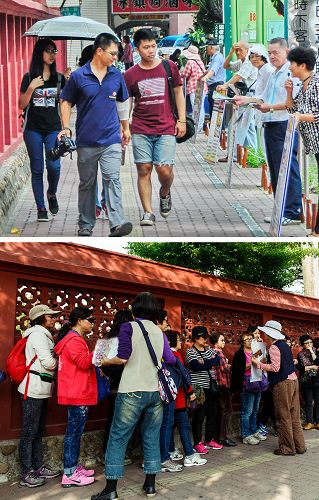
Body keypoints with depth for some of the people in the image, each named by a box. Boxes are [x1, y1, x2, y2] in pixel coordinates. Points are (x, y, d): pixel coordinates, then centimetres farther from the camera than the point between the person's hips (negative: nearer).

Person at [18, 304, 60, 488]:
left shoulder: (43, 335, 19)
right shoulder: (38, 334, -11)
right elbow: (49, 363, -17)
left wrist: (55, 361, 4)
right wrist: (60, 361, 2)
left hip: (42, 390, 10)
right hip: (34, 388, -10)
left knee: (38, 431, 14)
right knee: (29, 432, -5)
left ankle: (38, 467, 22)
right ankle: (26, 474, -1)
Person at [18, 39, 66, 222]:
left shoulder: (59, 77, 8)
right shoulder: (29, 78, 3)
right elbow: (22, 105, 2)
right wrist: (31, 88, -12)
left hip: (53, 128, 0)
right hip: (33, 129, 0)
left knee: (54, 166, -15)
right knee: (37, 169, 3)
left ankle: (52, 194, 16)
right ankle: (41, 208, 11)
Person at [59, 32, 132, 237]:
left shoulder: (117, 75, 5)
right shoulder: (78, 76, -3)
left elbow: (123, 102, 18)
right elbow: (66, 102, 4)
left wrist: (126, 128, 21)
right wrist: (66, 127, -8)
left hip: (111, 140, 1)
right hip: (86, 141, -1)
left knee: (113, 179, -11)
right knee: (87, 183, 10)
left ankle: (117, 224, -16)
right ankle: (86, 225, 21)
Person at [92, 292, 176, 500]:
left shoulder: (129, 327, -3)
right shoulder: (159, 332, 10)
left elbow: (122, 358, -13)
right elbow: (170, 360, 14)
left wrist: (104, 361, 5)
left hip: (133, 391, -4)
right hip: (156, 391, 5)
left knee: (118, 438, 1)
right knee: (152, 438, 12)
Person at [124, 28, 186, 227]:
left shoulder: (169, 67, 5)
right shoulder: (130, 74, 6)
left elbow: (179, 93, 10)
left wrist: (182, 120, 3)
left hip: (166, 129, -1)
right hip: (140, 130, 1)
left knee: (165, 169, -9)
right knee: (144, 169, -1)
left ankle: (165, 193, 24)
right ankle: (148, 212, 6)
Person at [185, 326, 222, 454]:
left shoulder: (209, 350, 15)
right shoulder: (190, 352, -5)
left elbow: (217, 360, -3)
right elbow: (196, 366, -21)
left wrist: (204, 362, -15)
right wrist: (210, 362, -9)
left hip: (210, 387, 7)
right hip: (199, 387, -7)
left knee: (212, 414, 11)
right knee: (199, 416, -3)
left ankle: (209, 440, 24)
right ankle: (198, 443, 5)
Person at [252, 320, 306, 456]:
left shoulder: (274, 347, -12)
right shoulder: (284, 344, 15)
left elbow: (275, 368, -18)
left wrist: (259, 364, -10)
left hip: (282, 384, -9)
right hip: (293, 380, 9)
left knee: (284, 417, 0)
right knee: (294, 417, 13)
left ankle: (287, 448, 6)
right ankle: (299, 446, 17)